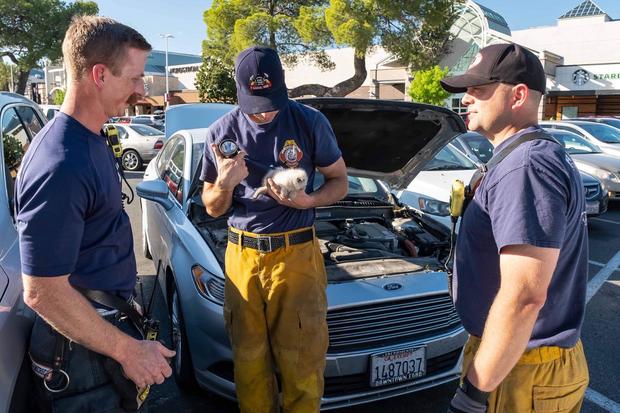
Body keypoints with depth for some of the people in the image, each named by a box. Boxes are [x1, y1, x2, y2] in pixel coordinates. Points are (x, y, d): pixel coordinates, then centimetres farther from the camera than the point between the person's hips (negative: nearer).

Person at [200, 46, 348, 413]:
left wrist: (308, 200, -15)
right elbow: (213, 208, 8)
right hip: (242, 255, 2)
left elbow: (340, 181, 5)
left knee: (302, 360, 5)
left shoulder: (310, 122, -4)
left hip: (297, 254, -2)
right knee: (249, 357, 13)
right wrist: (224, 185, -16)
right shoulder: (222, 132, 1)